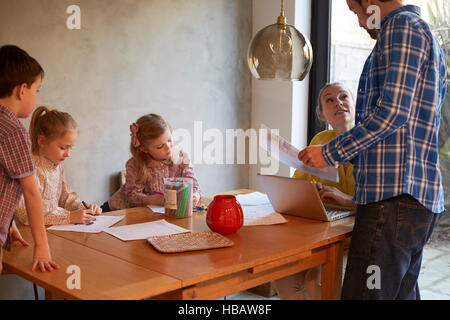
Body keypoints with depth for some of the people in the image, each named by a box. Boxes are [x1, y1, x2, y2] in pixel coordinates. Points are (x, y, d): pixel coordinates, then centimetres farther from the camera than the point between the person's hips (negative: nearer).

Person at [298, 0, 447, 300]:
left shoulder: (402, 24, -4)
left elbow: (392, 111, -17)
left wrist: (330, 153, -10)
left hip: (394, 197, -11)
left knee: (362, 293, -10)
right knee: (403, 293, 15)